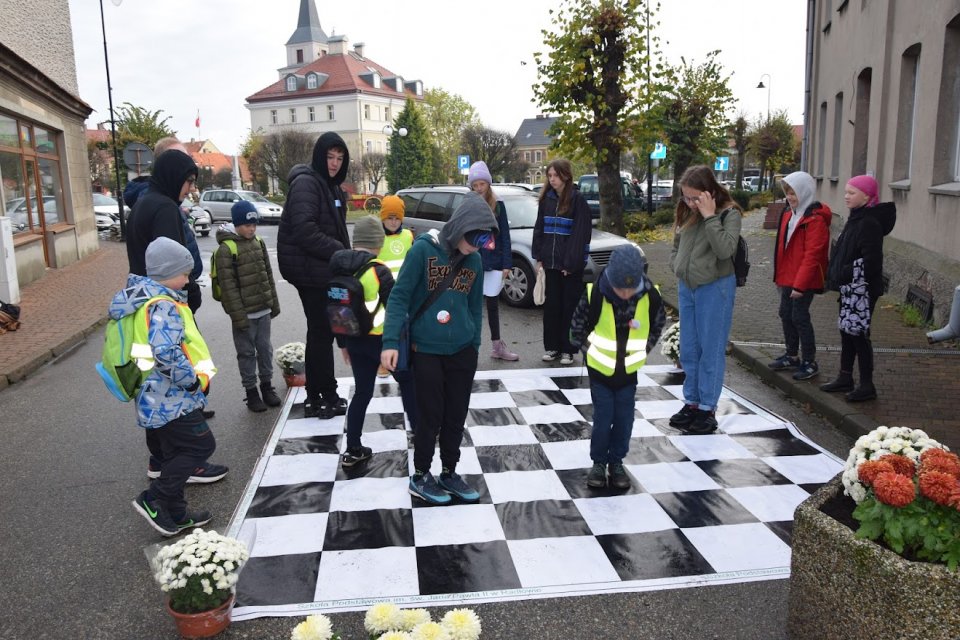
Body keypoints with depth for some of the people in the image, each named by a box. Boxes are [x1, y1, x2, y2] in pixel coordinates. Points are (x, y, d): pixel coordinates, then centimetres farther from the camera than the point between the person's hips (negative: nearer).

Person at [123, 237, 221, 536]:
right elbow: (166, 353, -32)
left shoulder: (149, 298, 13)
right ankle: (153, 500, 2)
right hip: (171, 398, -10)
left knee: (176, 453, 17)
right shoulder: (163, 305, -21)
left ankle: (175, 513, 27)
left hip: (161, 397, 10)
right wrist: (191, 380, -19)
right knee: (202, 445, -2)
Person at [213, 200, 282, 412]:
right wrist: (238, 314, -18)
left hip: (263, 309, 6)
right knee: (247, 352, 5)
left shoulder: (258, 243, 8)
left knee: (265, 348, 14)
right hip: (244, 313, -6)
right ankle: (251, 391, 16)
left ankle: (267, 385, 27)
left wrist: (274, 303, 14)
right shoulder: (226, 250, -13)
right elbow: (228, 285, -16)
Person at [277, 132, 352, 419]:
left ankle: (316, 396, 24)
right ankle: (327, 397, 6)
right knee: (321, 333, -4)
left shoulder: (330, 186, 17)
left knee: (320, 332, 14)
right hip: (310, 269, -10)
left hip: (325, 269, 10)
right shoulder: (306, 183, -14)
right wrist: (339, 252, -21)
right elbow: (304, 229, -25)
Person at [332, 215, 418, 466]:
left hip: (354, 339, 5)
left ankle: (353, 450, 16)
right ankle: (419, 431, 28)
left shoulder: (339, 267, 1)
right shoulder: (378, 270, -18)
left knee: (362, 392, 14)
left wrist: (344, 342, 18)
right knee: (407, 380, 18)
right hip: (381, 339, -5)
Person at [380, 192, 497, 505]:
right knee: (430, 417, 5)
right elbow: (399, 296, -12)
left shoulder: (474, 260, 3)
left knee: (456, 416, 13)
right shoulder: (423, 249, -13)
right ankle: (420, 476, 24)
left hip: (462, 351, 5)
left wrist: (474, 344, 14)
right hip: (426, 350, -4)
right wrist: (391, 341, -18)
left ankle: (449, 473, 31)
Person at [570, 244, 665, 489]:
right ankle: (598, 462, 21)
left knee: (624, 419, 9)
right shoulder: (595, 294, -24)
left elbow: (658, 325, 3)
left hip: (629, 370, 2)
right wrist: (591, 348, 1)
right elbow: (578, 326, -7)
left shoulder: (650, 296, -19)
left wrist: (643, 350, 5)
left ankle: (617, 462, 26)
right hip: (600, 368, -2)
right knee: (602, 418, 4)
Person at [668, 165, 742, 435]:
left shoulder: (729, 213, -10)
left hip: (715, 288, -6)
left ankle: (708, 408, 10)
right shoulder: (687, 213, 7)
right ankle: (691, 402, 24)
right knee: (689, 350, 12)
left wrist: (709, 217, -22)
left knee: (711, 350, 1)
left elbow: (725, 249, -24)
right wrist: (678, 269, 3)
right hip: (686, 287, 6)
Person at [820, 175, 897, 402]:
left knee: (858, 333, -4)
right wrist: (837, 276, 12)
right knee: (847, 331, 16)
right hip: (849, 288, 10)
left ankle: (867, 385, 6)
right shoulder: (856, 219, 12)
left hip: (862, 290, -10)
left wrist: (846, 275, -19)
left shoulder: (869, 223, -18)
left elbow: (870, 261, -24)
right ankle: (845, 378, 28)